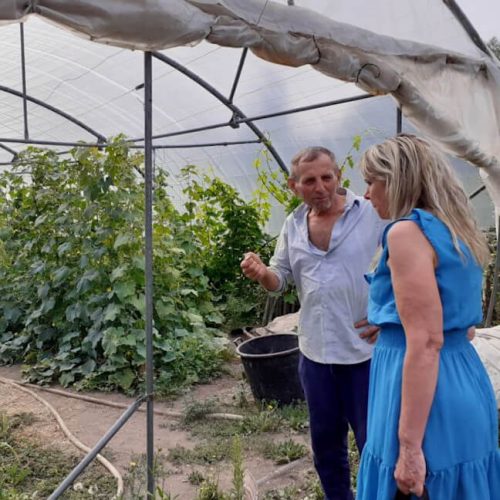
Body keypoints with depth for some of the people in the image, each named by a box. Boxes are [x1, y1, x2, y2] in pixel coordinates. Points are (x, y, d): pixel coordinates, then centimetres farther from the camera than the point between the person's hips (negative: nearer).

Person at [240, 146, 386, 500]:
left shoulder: (373, 214, -11)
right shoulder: (294, 225, 6)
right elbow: (281, 279, 10)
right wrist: (262, 273, -12)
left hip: (367, 351, -5)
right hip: (315, 352, 5)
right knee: (325, 442, 20)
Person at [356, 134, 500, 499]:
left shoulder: (408, 232, -16)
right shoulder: (456, 231, 11)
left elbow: (425, 344, -22)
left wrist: (409, 446, -21)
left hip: (427, 397, -9)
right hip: (466, 384, 9)